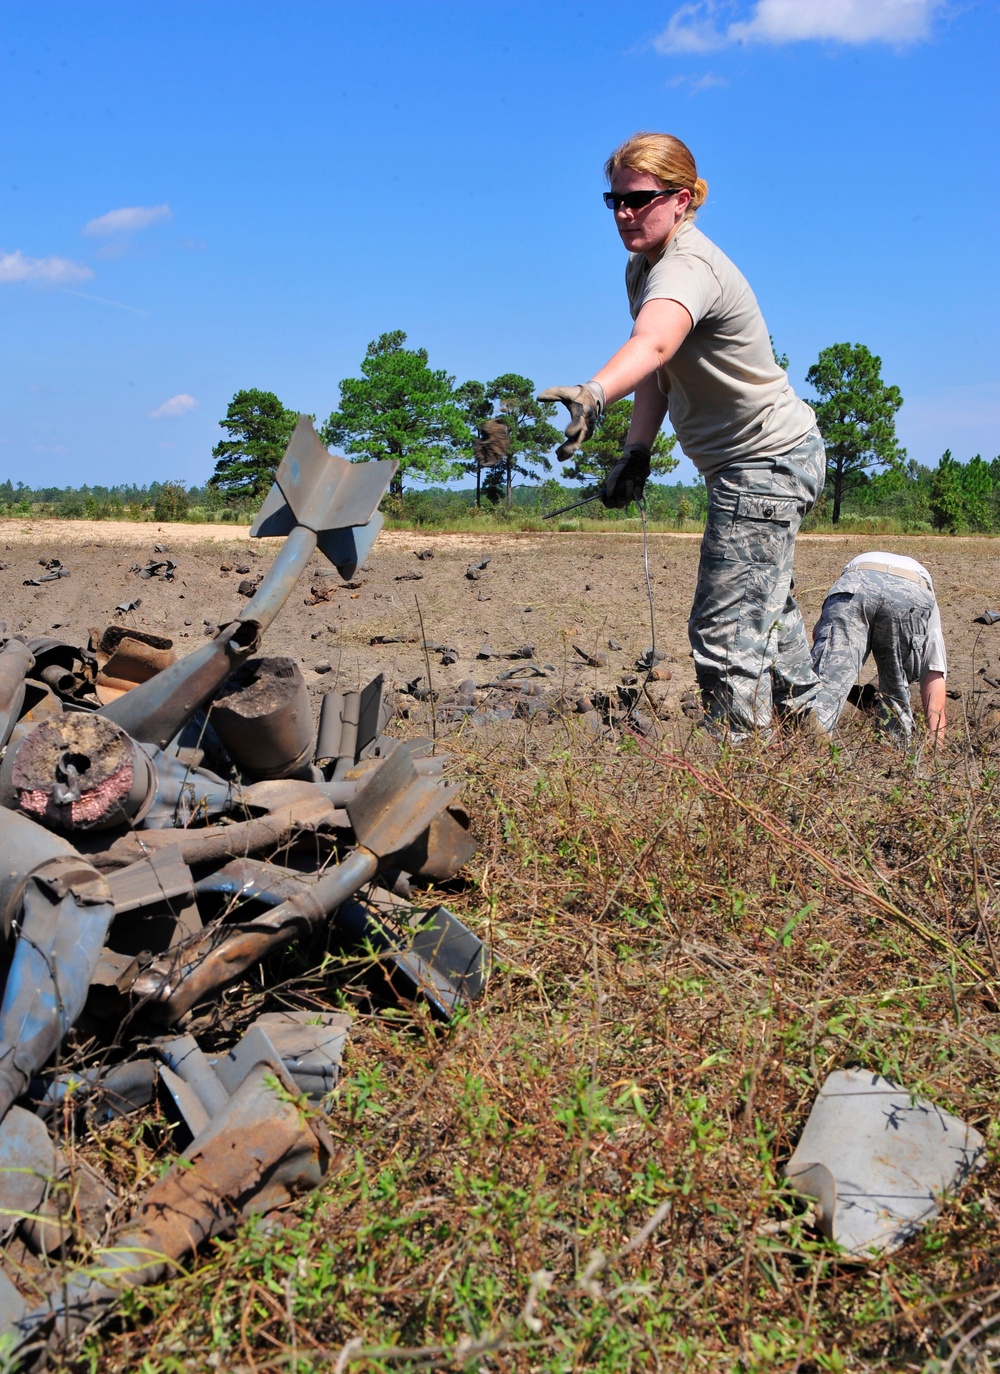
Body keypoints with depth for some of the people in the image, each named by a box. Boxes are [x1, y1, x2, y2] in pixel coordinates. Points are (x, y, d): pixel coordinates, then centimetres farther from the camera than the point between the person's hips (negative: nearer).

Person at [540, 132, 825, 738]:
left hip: (770, 462, -11)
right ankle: (802, 719, 50)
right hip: (746, 463, 11)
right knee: (766, 604, 29)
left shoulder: (688, 267, -28)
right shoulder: (642, 266, 3)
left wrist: (595, 394, -68)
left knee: (727, 633, -15)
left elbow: (653, 345, -50)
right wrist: (637, 452, -2)